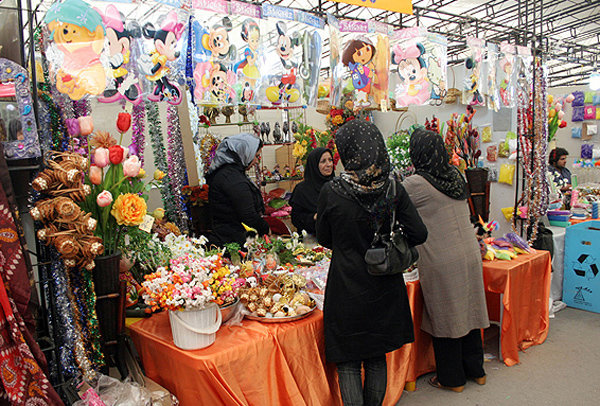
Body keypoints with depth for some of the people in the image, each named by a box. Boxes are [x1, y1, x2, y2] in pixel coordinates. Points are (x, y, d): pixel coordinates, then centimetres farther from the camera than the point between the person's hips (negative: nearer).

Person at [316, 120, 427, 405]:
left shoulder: (331, 192, -15)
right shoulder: (393, 188, -8)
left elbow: (324, 239, -2)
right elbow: (419, 234, -6)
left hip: (347, 288, -3)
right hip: (385, 286, 4)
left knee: (348, 362, 13)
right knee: (377, 359, 21)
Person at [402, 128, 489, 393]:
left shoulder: (415, 184, -16)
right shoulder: (457, 176, 4)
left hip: (442, 262, -6)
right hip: (470, 254, 7)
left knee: (445, 317, 8)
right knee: (468, 311, 18)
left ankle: (452, 378, 24)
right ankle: (475, 370, 34)